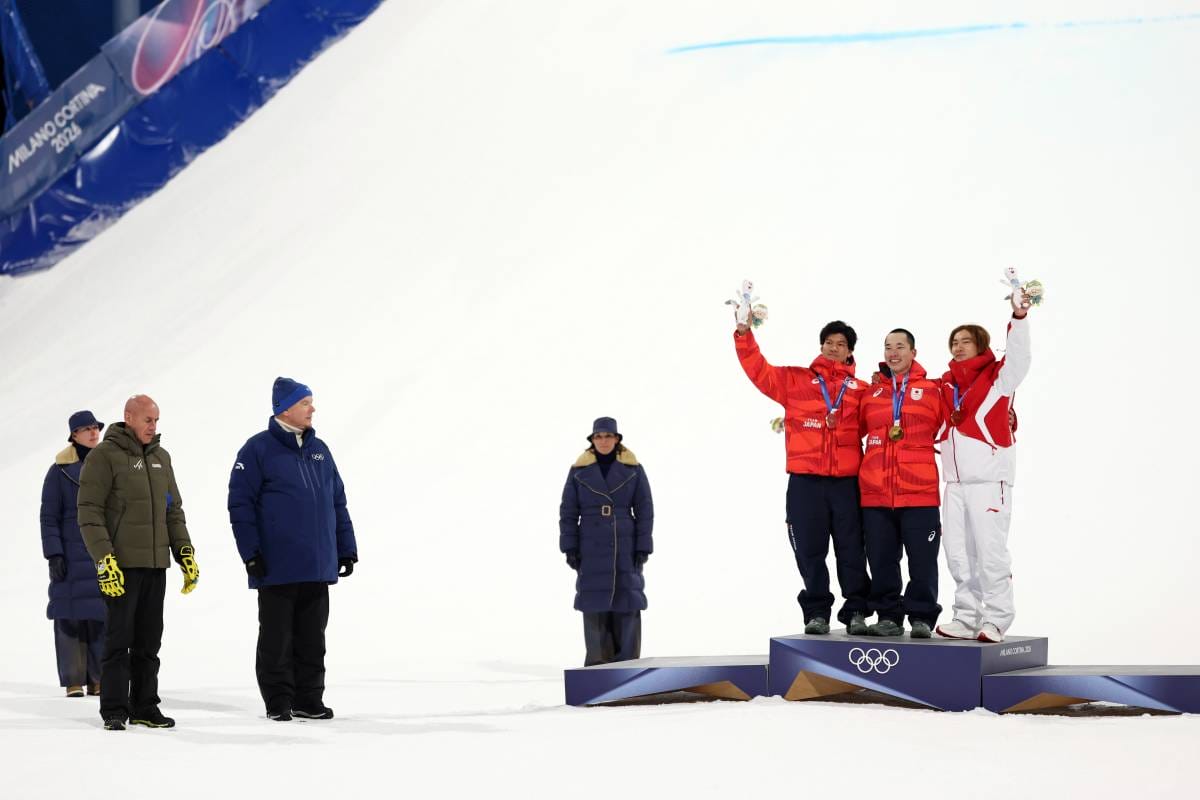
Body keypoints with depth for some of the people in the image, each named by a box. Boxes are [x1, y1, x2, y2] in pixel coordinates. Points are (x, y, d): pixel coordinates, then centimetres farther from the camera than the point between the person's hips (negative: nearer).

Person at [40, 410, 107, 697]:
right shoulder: (61, 470, -2)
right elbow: (49, 516, -2)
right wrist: (54, 554, -10)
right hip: (72, 554, -3)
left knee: (101, 617, 0)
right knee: (71, 617, -2)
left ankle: (98, 680, 7)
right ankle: (74, 681, 3)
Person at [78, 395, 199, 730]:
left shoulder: (161, 458, 15)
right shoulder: (104, 456, -6)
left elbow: (174, 510, 20)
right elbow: (89, 512, -10)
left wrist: (185, 553, 10)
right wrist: (104, 560, -18)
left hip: (156, 565, 6)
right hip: (121, 566, -6)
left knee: (149, 641, 9)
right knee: (119, 640, -4)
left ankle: (144, 707, 15)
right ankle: (114, 711, 1)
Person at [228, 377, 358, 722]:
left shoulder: (319, 450, 12)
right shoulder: (258, 449, -6)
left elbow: (337, 502, 16)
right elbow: (240, 503, -9)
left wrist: (346, 549, 11)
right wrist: (251, 553, -14)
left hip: (318, 569, 5)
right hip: (277, 570, -5)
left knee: (312, 640, 10)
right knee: (277, 639, 3)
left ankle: (309, 699, 18)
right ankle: (278, 702, 11)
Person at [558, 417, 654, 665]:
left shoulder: (633, 469, -1)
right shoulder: (579, 470, 0)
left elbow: (645, 511, 0)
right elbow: (568, 512, 2)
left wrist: (643, 548, -7)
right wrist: (570, 548, -5)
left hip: (625, 546, 0)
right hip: (592, 546, 0)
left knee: (626, 603, -4)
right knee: (595, 602, -2)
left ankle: (626, 663, 0)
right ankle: (598, 662, 2)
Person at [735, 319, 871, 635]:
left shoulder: (861, 390, 11)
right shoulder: (795, 380, 11)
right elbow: (758, 370, 5)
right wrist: (744, 333, -5)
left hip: (847, 482, 0)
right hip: (805, 481, 0)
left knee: (851, 550, 2)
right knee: (810, 551, 2)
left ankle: (856, 612, 9)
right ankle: (817, 612, 9)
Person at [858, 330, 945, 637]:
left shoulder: (932, 390, 5)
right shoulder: (871, 392, 12)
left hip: (920, 493, -3)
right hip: (875, 495, 3)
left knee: (922, 561, 0)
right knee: (882, 562, 6)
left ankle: (922, 617, 8)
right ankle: (888, 616, 14)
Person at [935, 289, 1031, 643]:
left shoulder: (998, 377, -1)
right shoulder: (946, 384, 15)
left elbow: (1019, 357, -20)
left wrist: (1018, 318, -33)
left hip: (989, 479, -6)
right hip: (955, 481, 6)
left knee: (990, 551, -7)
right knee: (958, 554, 8)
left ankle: (995, 621, -1)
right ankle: (967, 619, 15)